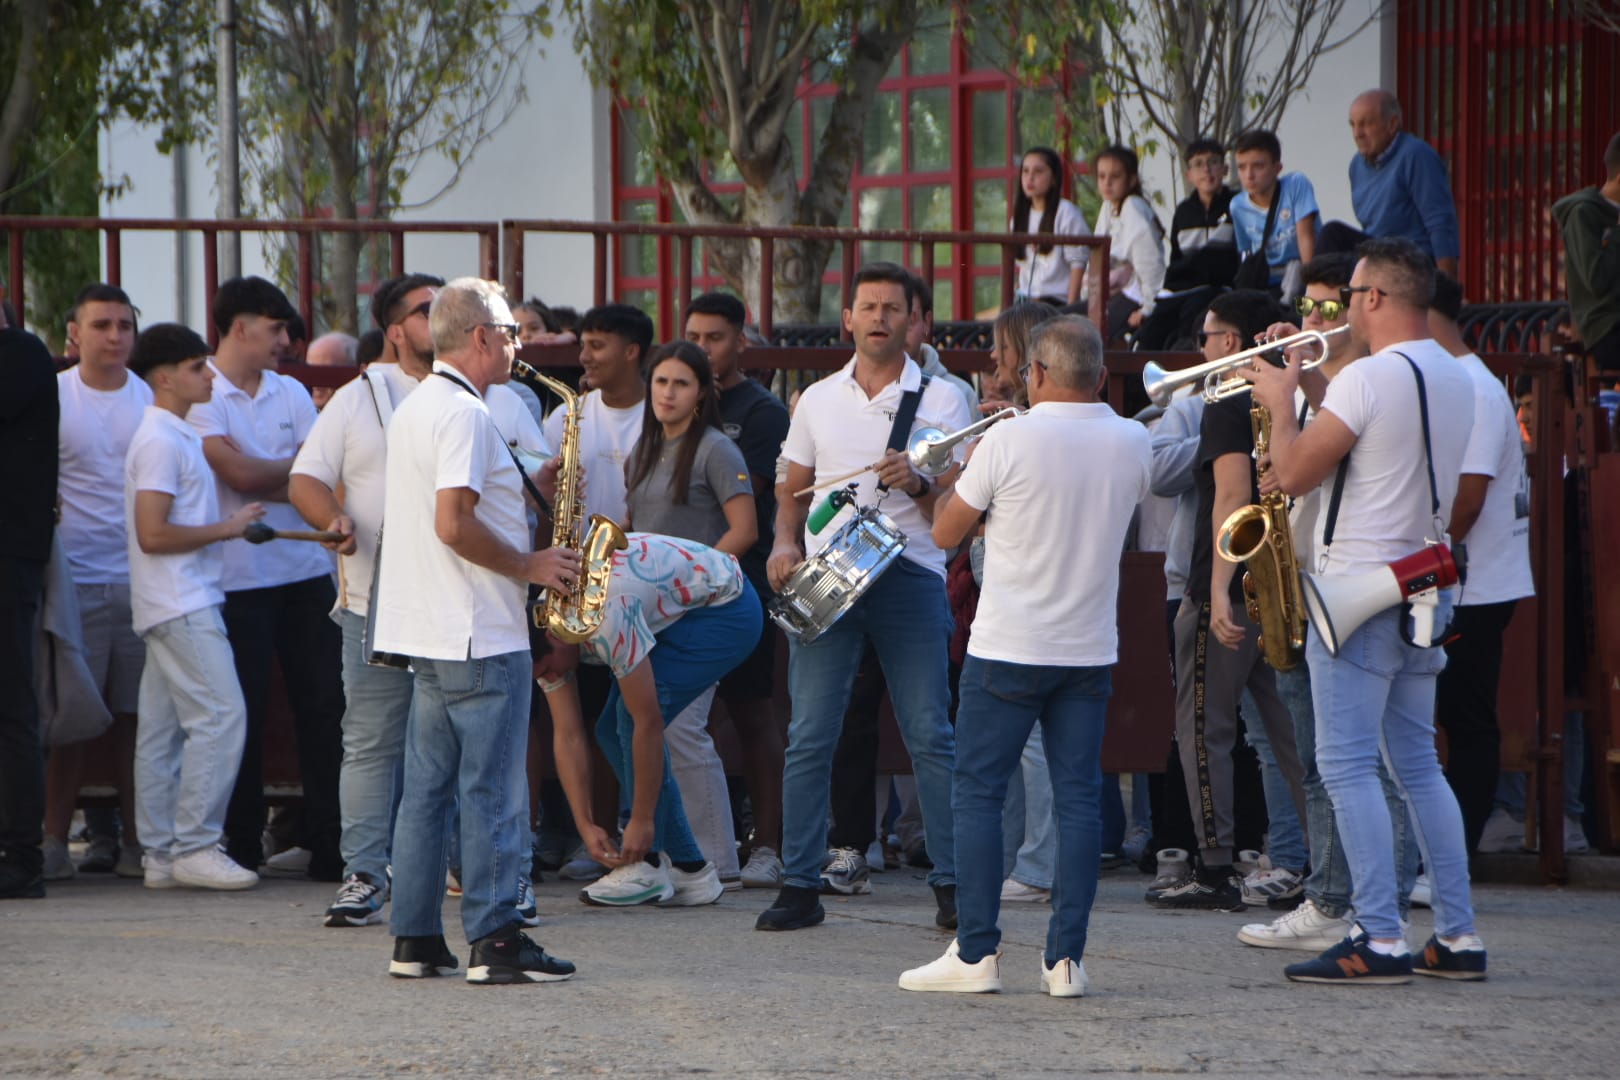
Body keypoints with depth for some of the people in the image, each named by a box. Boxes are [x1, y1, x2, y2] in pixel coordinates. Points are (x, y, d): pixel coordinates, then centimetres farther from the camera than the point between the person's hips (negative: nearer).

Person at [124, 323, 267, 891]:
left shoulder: (177, 436, 18)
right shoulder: (161, 442, -14)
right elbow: (153, 534, -20)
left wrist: (236, 521, 17)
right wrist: (227, 528, -14)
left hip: (181, 603, 10)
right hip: (181, 604, -10)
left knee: (163, 729, 8)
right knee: (220, 716, -13)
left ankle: (162, 854, 9)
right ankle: (194, 846, -11)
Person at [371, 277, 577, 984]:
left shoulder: (414, 409, 16)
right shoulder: (463, 414, -16)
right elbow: (453, 525, -24)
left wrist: (526, 493, 15)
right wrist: (528, 566, -13)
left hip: (426, 633, 10)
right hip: (481, 635, -10)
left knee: (427, 787, 10)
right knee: (492, 793, -6)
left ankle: (415, 941, 10)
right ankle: (495, 942, -5)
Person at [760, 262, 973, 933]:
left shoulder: (940, 400, 6)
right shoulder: (817, 400, 15)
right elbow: (794, 492, 22)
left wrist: (917, 484, -17)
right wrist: (786, 543, 3)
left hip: (910, 575, -2)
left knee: (930, 735, -5)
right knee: (809, 735, -3)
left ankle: (952, 883, 1)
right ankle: (800, 885, 2)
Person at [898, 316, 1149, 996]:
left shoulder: (1009, 442, -14)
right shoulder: (1131, 442, 1)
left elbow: (946, 532, -5)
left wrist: (962, 473, 13)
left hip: (1008, 647, -4)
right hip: (1091, 651, 4)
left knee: (978, 795, 3)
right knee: (1078, 799, 6)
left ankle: (975, 953, 0)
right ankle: (1066, 958, 3)